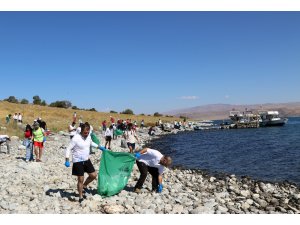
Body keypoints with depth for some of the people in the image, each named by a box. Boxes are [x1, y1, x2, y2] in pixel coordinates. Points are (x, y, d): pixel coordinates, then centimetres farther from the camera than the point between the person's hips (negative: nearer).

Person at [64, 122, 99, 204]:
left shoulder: (88, 136, -1)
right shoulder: (76, 138, -21)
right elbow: (68, 149, -17)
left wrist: (99, 147, 22)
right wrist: (67, 160, -24)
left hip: (86, 160, 6)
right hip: (78, 161, -6)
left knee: (93, 175, 6)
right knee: (80, 179, 0)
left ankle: (84, 185, 33)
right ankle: (81, 197, 17)